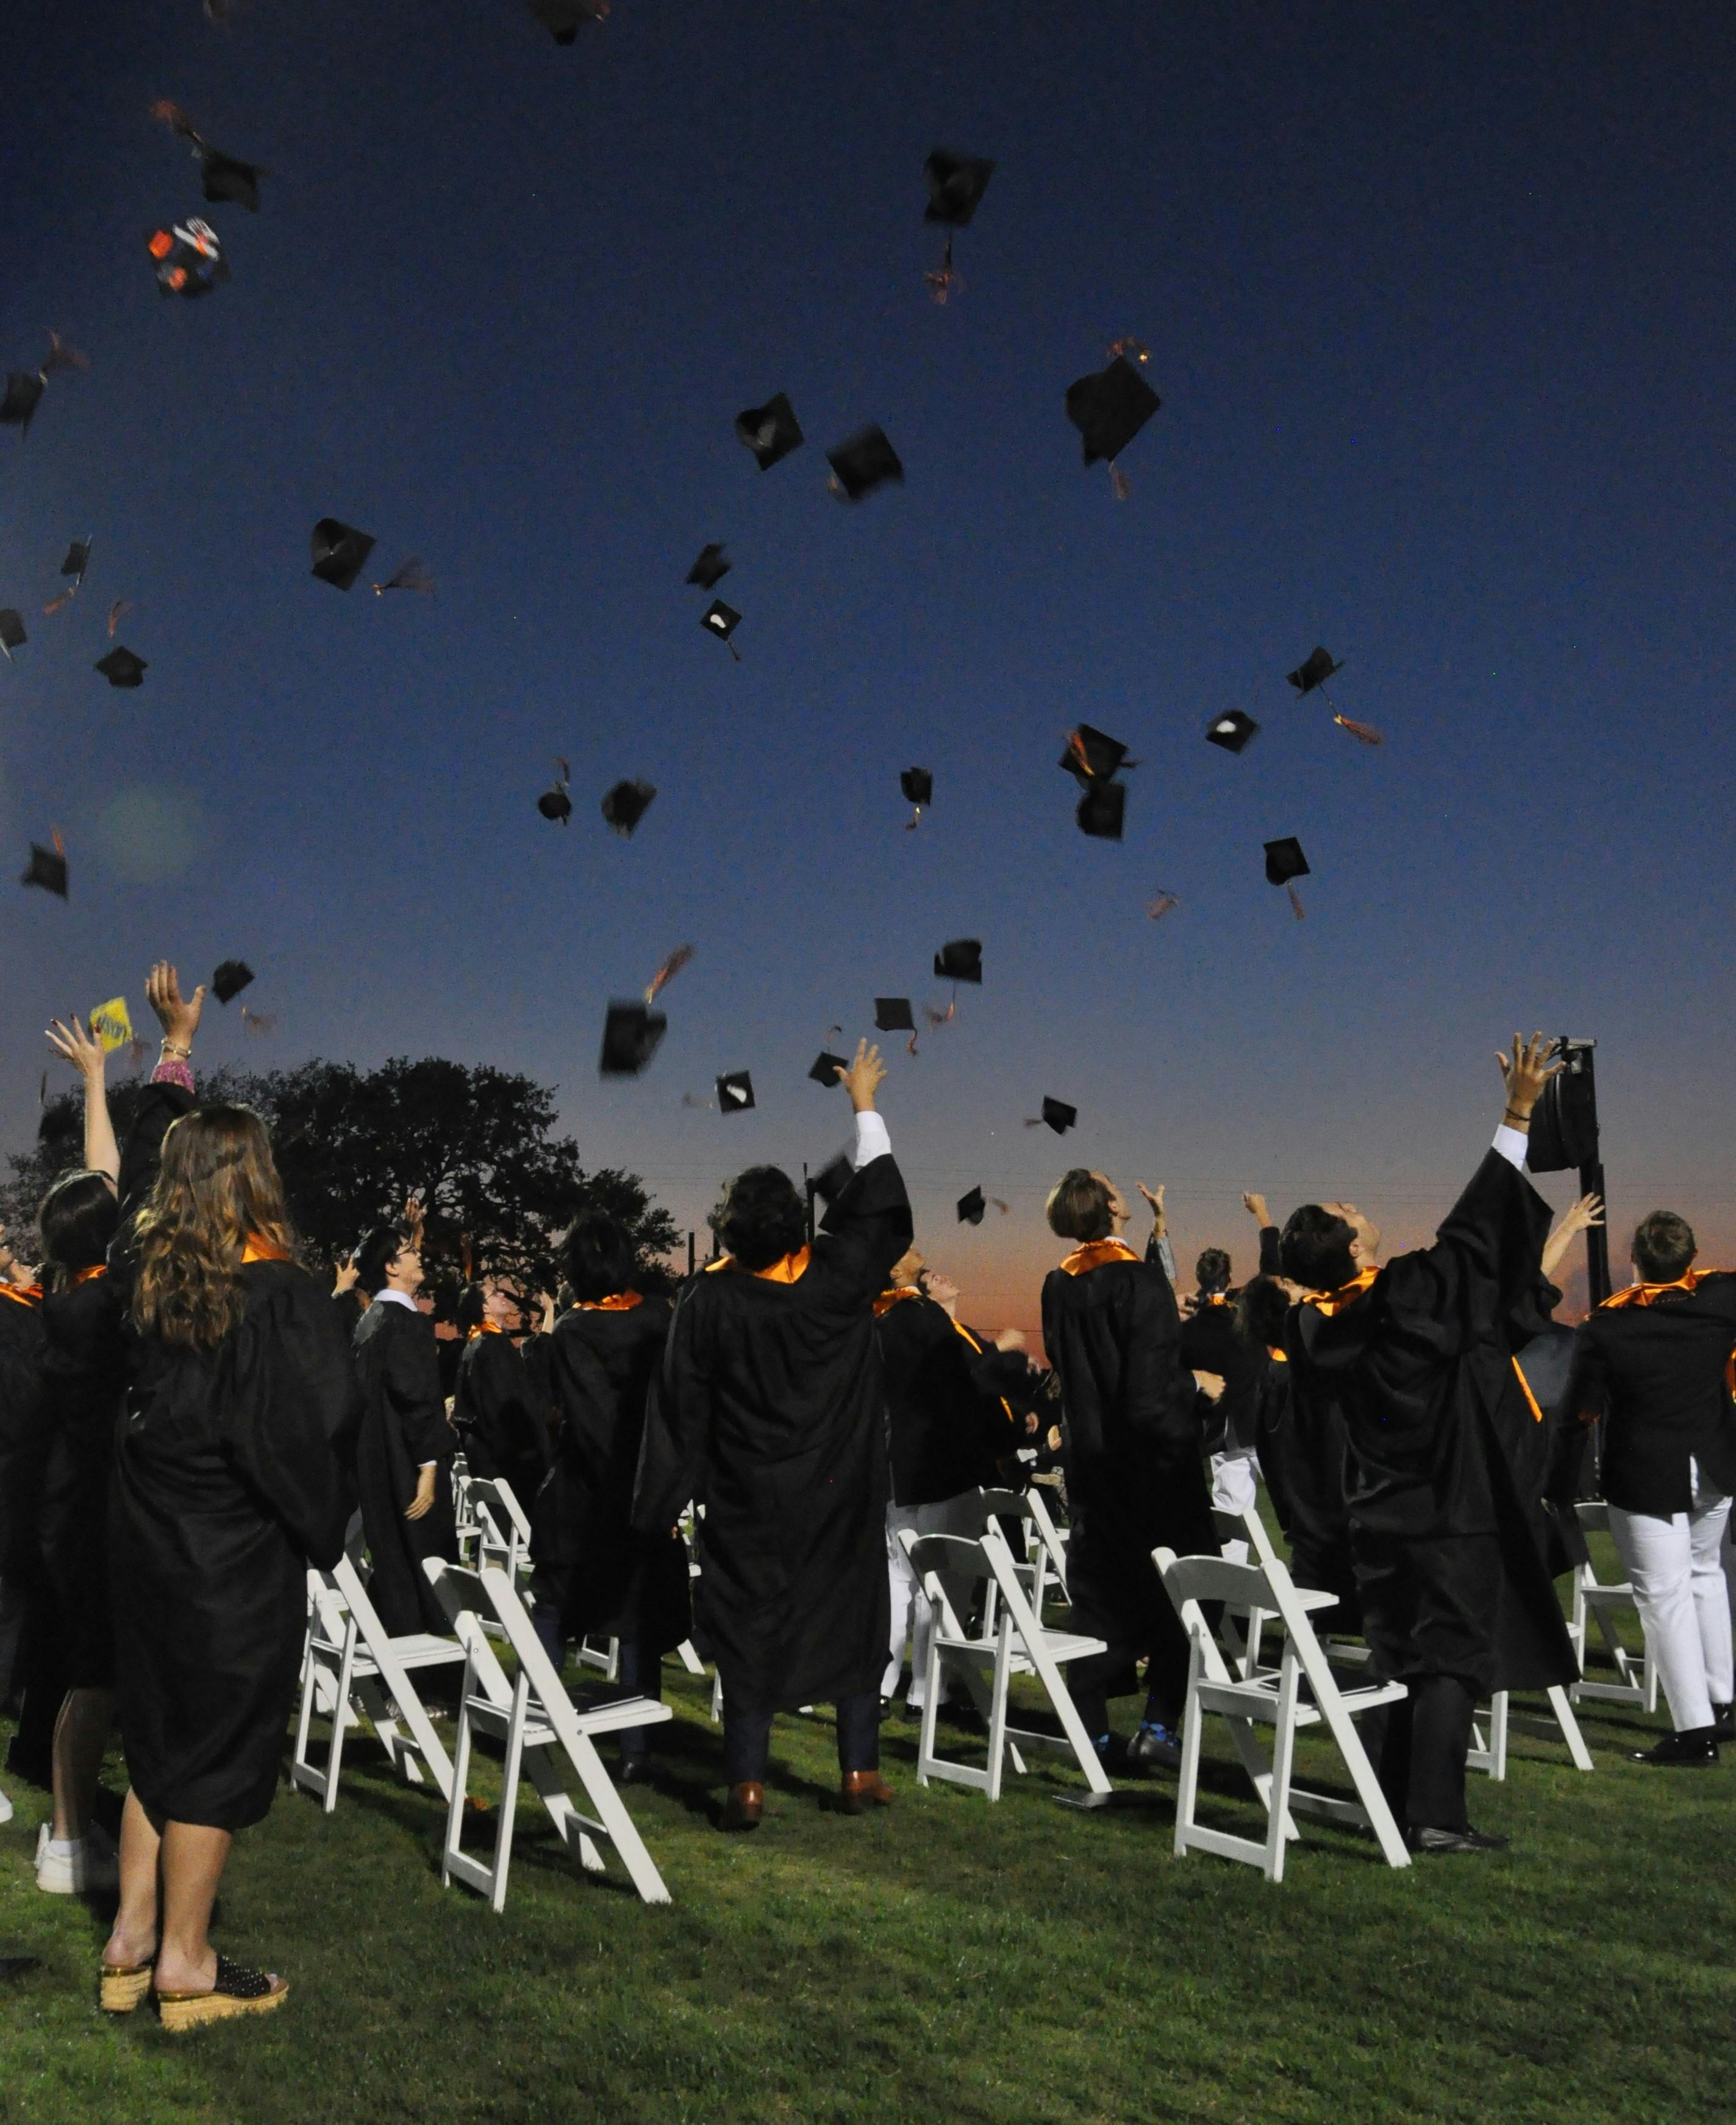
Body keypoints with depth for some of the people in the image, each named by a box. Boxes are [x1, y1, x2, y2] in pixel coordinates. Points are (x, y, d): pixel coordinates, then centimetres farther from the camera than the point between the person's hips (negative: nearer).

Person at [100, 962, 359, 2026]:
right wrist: (324, 1531, -2)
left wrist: (178, 1042, 27)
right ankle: (185, 1964, 18)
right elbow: (313, 1429, -20)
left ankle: (133, 1938, 30)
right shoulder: (281, 1293, -21)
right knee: (218, 1750, 6)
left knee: (158, 1736, 20)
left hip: (148, 1539, 7)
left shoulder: (146, 1265, -1)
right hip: (237, 1558, -7)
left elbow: (147, 1157, 17)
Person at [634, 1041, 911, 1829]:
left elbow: (682, 1406, -8)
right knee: (851, 1618, 14)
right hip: (840, 1492, 1)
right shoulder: (839, 1273, -13)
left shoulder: (709, 1299, -15)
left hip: (748, 1498, -1)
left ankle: (748, 1784, 12)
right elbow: (879, 1204, 4)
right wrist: (864, 1104, 13)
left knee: (750, 1628, 9)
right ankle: (859, 1771, 19)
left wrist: (663, 1505, 2)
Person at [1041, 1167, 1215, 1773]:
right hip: (1151, 1467, -6)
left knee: (1098, 1593, 13)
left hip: (1091, 1462, 6)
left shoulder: (1058, 1286, 2)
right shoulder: (1143, 1279, -17)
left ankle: (1091, 1728, 16)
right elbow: (1156, 1379, -21)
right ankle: (1157, 1727, 1)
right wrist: (1182, 1443, -12)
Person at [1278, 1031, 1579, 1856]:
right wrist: (1518, 1112, -11)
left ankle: (1396, 1807, 22)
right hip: (1450, 1513, -6)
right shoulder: (1411, 1293, -21)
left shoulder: (1311, 1326, -3)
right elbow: (1475, 1227, -15)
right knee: (1454, 1658, 1)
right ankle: (1435, 1816, 1)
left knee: (1397, 1659, 15)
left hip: (1376, 1515, 6)